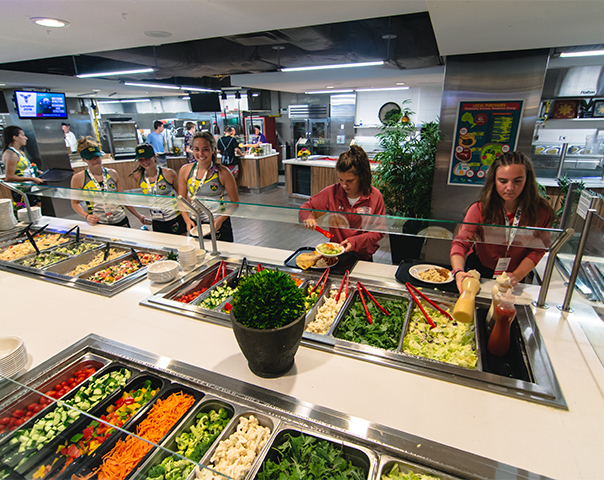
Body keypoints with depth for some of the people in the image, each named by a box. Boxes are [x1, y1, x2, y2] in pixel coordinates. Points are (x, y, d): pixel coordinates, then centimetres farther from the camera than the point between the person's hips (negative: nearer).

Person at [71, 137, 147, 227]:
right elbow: (75, 203, 9)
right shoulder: (78, 179, 0)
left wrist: (138, 216, 12)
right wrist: (87, 216, -9)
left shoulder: (112, 174, 8)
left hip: (121, 221, 2)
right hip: (99, 225, -2)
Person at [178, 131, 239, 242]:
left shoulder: (223, 173, -12)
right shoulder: (185, 170, -2)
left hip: (219, 225, -3)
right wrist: (187, 220, -9)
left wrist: (221, 218, -20)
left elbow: (234, 202, -7)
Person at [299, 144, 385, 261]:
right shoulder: (331, 192, -4)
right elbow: (306, 207, 9)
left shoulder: (375, 196, -7)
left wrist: (355, 241, -16)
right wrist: (308, 218, -14)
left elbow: (378, 232, -2)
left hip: (363, 257, 0)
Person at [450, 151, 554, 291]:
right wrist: (458, 271, -41)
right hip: (478, 273, -1)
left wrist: (517, 276, -17)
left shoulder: (540, 211, -9)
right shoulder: (480, 209, -15)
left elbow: (537, 249, -2)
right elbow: (461, 242, -22)